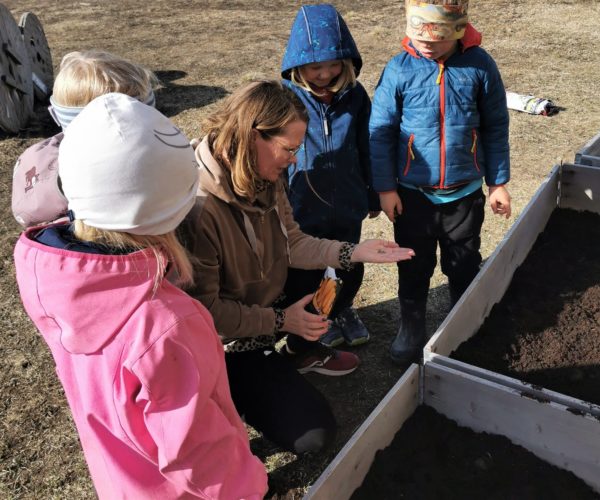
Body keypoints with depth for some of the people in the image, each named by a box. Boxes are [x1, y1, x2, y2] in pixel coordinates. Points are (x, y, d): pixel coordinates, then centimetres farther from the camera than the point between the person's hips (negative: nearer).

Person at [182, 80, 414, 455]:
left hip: (272, 304, 8)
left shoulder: (267, 180, -8)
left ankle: (304, 351, 20)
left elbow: (291, 243, 0)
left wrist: (353, 252, -12)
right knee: (312, 433, -10)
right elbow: (205, 308, -26)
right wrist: (280, 321, -21)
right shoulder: (200, 208, -34)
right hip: (228, 343, -8)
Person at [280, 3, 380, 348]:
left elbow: (366, 149, 3)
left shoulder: (355, 96, -7)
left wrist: (373, 195, 10)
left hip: (348, 204, 3)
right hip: (303, 208, -3)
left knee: (351, 265, 22)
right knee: (306, 271, 16)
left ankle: (344, 309, 49)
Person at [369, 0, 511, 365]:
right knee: (414, 267, 14)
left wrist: (498, 182, 3)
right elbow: (381, 131, -5)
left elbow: (496, 128, 1)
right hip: (412, 193, -1)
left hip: (465, 193, 1)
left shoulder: (480, 66, -8)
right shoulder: (400, 69, -11)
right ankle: (411, 330, 35)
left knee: (465, 267, 17)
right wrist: (385, 187, -5)